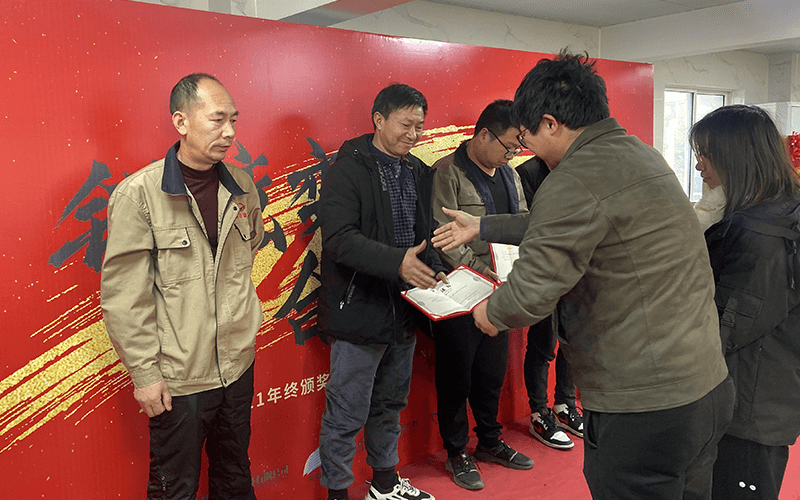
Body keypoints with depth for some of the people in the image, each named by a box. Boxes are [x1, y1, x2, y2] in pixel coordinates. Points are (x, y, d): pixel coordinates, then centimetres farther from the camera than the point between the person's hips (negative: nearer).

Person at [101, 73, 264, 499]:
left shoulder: (242, 185, 0)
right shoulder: (138, 194, -15)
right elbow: (122, 297, -13)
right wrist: (144, 372, -12)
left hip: (238, 366, 5)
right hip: (177, 379, -5)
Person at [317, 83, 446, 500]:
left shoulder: (418, 172, 11)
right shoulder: (349, 168, -12)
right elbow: (339, 238, -22)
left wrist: (436, 271, -1)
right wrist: (396, 261, -33)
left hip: (403, 310, 8)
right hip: (359, 310, -7)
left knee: (390, 405, 21)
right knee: (346, 414, 4)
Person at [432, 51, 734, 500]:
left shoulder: (575, 182, -21)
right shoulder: (642, 154, 10)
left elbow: (530, 293, -23)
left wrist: (491, 312, -1)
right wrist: (482, 227, 27)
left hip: (643, 410, -9)